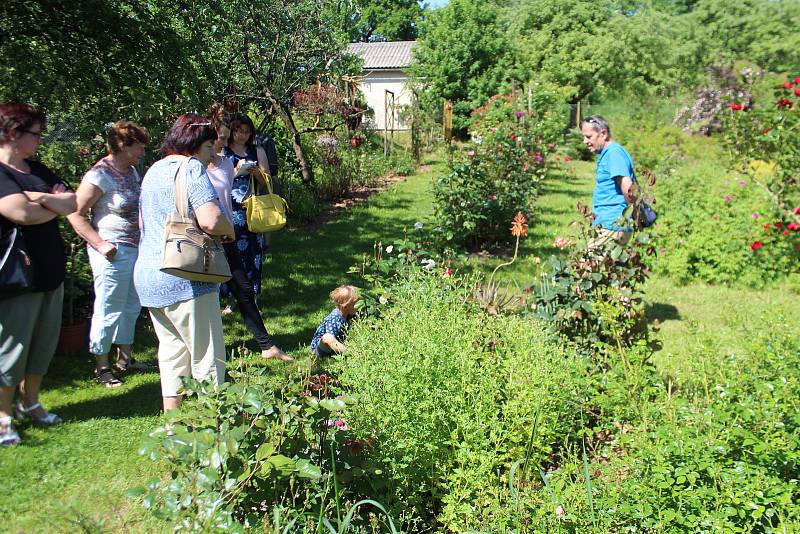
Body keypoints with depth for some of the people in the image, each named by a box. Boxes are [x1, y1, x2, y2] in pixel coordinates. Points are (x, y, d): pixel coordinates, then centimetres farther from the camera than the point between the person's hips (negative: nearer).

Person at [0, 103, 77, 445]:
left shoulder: (37, 170, 12)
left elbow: (72, 202, 3)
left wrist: (41, 198, -16)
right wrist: (55, 207, -7)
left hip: (50, 272, 8)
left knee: (44, 343, 16)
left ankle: (30, 404, 32)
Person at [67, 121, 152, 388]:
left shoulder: (132, 171, 10)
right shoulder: (99, 176, -15)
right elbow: (75, 214, -17)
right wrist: (100, 244, -20)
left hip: (136, 250, 9)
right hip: (113, 253, -9)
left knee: (131, 307, 17)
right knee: (108, 310, 0)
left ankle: (125, 358, 31)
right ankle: (102, 367, 13)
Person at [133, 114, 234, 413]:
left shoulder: (153, 171, 17)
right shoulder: (191, 168, -10)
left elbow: (143, 224, 27)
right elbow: (211, 220, -24)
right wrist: (230, 231, -5)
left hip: (147, 275, 9)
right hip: (185, 281, -9)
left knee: (171, 352, 17)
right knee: (207, 357, 1)